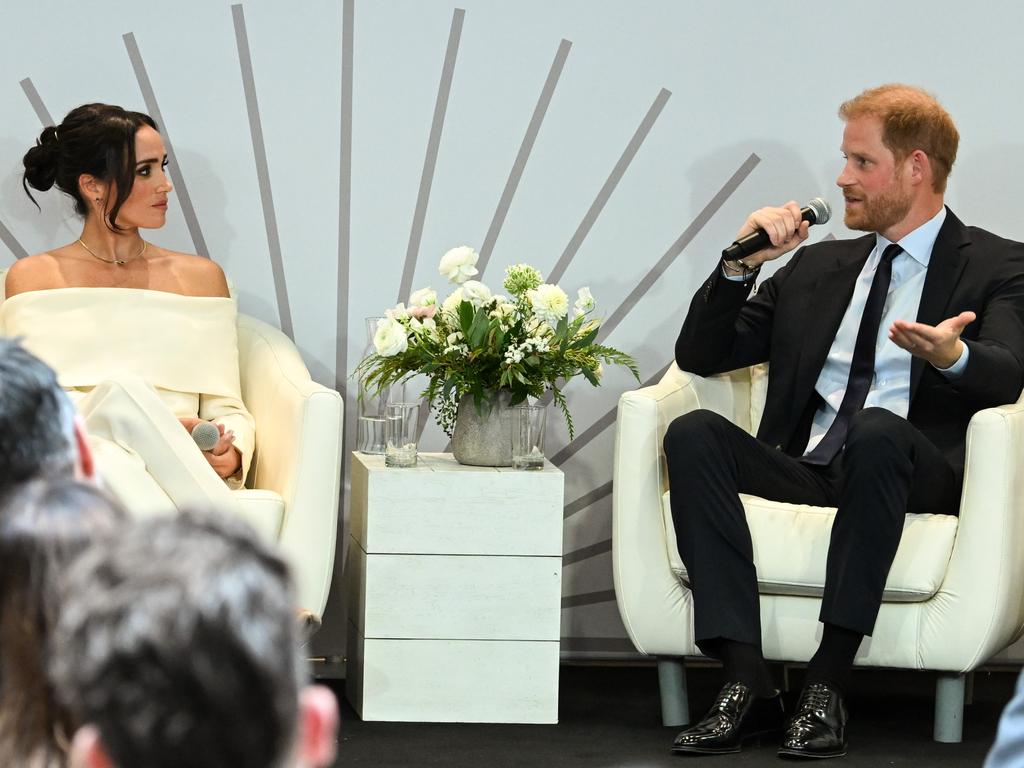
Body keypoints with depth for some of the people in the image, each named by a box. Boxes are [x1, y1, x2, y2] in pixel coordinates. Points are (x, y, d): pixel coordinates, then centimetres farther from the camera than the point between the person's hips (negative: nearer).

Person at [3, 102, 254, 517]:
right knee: (120, 392, -36)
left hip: (171, 472, 1)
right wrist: (149, 432, -15)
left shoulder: (201, 276, 21)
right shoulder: (33, 277, 14)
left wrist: (231, 454, -13)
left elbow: (225, 406, 14)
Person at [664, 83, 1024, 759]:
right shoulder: (816, 266, 24)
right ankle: (747, 684, -33)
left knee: (877, 430, -38)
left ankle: (827, 685, -37)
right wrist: (741, 266, 5)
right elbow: (701, 356, 21)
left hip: (916, 471, -4)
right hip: (802, 468, 5)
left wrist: (950, 355, -34)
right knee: (694, 433, -24)